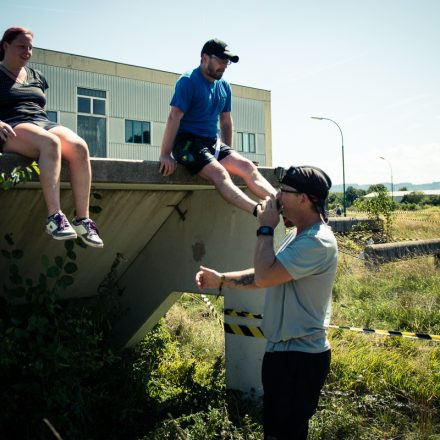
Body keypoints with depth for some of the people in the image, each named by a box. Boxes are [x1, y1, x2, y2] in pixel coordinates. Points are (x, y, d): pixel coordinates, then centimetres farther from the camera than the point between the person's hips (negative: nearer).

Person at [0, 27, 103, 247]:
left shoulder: (36, 77, 27)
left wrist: (51, 127, 10)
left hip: (44, 124, 5)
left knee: (79, 147, -29)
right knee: (50, 143, -40)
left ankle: (83, 220, -34)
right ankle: (54, 217, -47)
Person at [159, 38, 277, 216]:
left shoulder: (224, 87, 15)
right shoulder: (188, 81, -8)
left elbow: (226, 121, 20)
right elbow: (174, 117, -16)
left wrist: (228, 154, 17)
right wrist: (165, 154, -22)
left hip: (213, 142, 7)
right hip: (187, 142, -7)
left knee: (247, 166, -15)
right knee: (219, 173, -30)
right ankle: (261, 212, -48)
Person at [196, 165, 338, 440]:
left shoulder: (318, 242, -24)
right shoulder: (299, 235, 11)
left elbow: (264, 277, -30)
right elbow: (265, 275, 17)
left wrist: (265, 229, -18)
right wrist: (221, 280, 8)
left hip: (301, 356, -10)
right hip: (281, 348, 10)